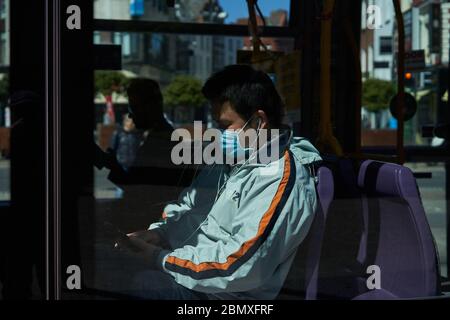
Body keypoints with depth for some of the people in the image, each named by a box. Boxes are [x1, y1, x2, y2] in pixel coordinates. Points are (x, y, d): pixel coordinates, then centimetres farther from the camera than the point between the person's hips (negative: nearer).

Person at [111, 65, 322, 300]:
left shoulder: (282, 180, -19)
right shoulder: (234, 158, 12)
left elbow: (241, 265, -26)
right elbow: (189, 205, 19)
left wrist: (161, 260, -21)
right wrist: (159, 232, -3)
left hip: (217, 292, -9)